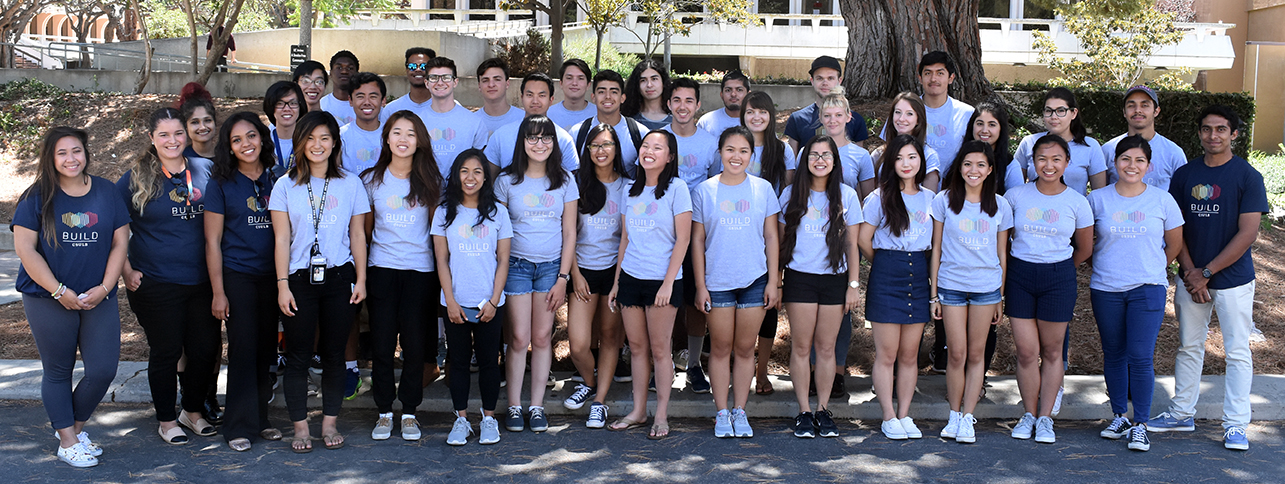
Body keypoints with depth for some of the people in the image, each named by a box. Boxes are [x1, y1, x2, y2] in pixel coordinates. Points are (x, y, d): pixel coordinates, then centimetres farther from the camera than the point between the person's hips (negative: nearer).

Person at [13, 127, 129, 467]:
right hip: (48, 299, -2)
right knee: (58, 371, 8)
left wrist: (104, 288, -7)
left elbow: (120, 243, 4)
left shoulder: (107, 193, 5)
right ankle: (67, 439, 22)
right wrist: (59, 291, -12)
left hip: (99, 298, 2)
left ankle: (74, 425, 24)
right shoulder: (37, 196, -3)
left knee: (103, 371, -1)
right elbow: (25, 248, -7)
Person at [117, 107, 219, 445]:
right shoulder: (137, 179, -3)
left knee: (207, 348, 7)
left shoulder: (203, 172, 4)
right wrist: (126, 271, -6)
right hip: (155, 284, -3)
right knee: (166, 351, 6)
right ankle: (166, 420, 22)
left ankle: (193, 411, 29)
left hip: (201, 281, 3)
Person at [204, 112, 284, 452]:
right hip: (237, 276, -3)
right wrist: (218, 292, -7)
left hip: (271, 277, 3)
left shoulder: (277, 179, 7)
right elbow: (212, 241, -2)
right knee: (244, 348, -3)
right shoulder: (221, 184, -2)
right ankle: (240, 427, 6)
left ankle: (259, 418, 20)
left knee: (266, 349, 7)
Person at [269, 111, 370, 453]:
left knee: (334, 354, 5)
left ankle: (330, 423, 16)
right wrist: (282, 285, -4)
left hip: (339, 278, 1)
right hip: (299, 280, -1)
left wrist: (361, 279, 3)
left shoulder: (350, 185, 6)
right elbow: (281, 239, 1)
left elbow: (358, 235, 8)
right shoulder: (286, 186, 4)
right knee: (299, 356, 2)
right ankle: (300, 427, 10)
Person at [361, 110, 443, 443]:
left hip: (420, 269, 0)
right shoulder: (372, 180, 5)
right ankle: (384, 412, 14)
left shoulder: (429, 181, 4)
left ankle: (409, 412, 14)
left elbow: (436, 225, 10)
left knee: (414, 343, 1)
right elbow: (366, 226, 14)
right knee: (382, 343, 1)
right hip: (381, 269, 1)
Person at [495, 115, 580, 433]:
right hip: (516, 264, -1)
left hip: (551, 266, 1)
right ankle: (514, 407, 7)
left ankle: (537, 407, 12)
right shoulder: (507, 180, 1)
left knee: (542, 338, 3)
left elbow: (569, 233, 5)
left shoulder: (564, 182, 4)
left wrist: (563, 277, -1)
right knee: (519, 338, -4)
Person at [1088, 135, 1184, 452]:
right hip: (1105, 289, 1)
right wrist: (1110, 266, 10)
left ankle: (1140, 424, 3)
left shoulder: (1162, 200, 2)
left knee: (1141, 357, -7)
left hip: (1148, 289, -1)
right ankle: (1119, 417, 23)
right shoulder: (1097, 199, 2)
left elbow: (1175, 244, 13)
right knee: (1113, 355, 9)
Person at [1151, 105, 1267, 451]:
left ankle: (1235, 424, 9)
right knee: (1189, 347, 12)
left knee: (1237, 352, 1)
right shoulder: (1184, 175, 5)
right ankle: (1182, 413, 24)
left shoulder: (1248, 177, -7)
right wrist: (1190, 271, -7)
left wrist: (1206, 272, -13)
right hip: (1191, 278, 4)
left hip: (1233, 279, -4)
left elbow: (1247, 234, -11)